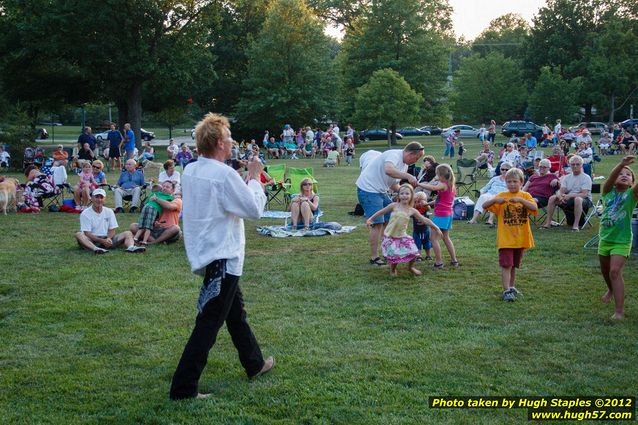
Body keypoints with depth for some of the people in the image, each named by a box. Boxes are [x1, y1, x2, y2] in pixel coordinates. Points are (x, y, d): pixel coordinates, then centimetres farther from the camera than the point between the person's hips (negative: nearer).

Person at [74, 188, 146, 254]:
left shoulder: (109, 211, 13)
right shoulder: (85, 213, -1)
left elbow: (112, 230, 9)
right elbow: (87, 233, -10)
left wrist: (108, 239, -14)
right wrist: (102, 241, -24)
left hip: (108, 239, 4)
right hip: (92, 241, -4)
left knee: (128, 233, -12)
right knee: (79, 234, -33)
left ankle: (131, 247, -46)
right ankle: (95, 249, -61)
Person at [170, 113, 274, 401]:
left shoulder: (190, 171, 5)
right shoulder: (224, 174, -21)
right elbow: (254, 209, -14)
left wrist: (247, 180, 13)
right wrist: (254, 178, -3)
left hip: (206, 254, 10)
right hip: (222, 257, -10)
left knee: (235, 312, 24)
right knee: (209, 323, -3)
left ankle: (254, 364, 41)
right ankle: (183, 387, 2)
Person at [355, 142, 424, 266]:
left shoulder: (404, 165, 12)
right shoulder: (394, 155, -20)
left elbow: (393, 184, 15)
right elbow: (388, 170, -41)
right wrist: (408, 176, -39)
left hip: (381, 191, 11)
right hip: (368, 189, -11)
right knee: (377, 223, -11)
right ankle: (374, 258, -4)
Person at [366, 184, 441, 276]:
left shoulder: (412, 211, 0)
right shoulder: (394, 206, -7)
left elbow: (424, 220, 4)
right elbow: (381, 212, 4)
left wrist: (436, 228, 5)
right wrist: (371, 219, 6)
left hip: (402, 236, 3)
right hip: (390, 236, -3)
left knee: (413, 253, -8)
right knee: (394, 256, -15)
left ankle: (410, 267, 25)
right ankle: (392, 269, 20)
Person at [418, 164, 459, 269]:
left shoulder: (443, 185, -16)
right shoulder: (452, 186, 10)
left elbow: (432, 188, -38)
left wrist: (419, 184, -30)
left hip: (441, 215, -9)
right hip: (449, 214, 9)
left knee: (434, 238, -3)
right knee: (446, 237, 20)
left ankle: (439, 262, -6)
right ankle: (454, 260, 23)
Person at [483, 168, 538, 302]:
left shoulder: (525, 196, 2)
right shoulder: (502, 196, -2)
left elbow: (535, 208, -16)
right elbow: (484, 205, -9)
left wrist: (521, 200, -29)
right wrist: (495, 200, -27)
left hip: (521, 239, 3)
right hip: (505, 238, -2)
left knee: (514, 265, 17)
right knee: (506, 265, -8)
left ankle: (512, 287, 32)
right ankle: (506, 291, -7)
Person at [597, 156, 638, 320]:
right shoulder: (608, 191, -3)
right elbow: (611, 177, -22)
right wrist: (622, 164, -41)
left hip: (622, 240, -4)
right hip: (605, 238, 4)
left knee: (615, 271, -17)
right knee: (605, 270, 21)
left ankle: (619, 310, -15)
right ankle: (612, 290, 52)